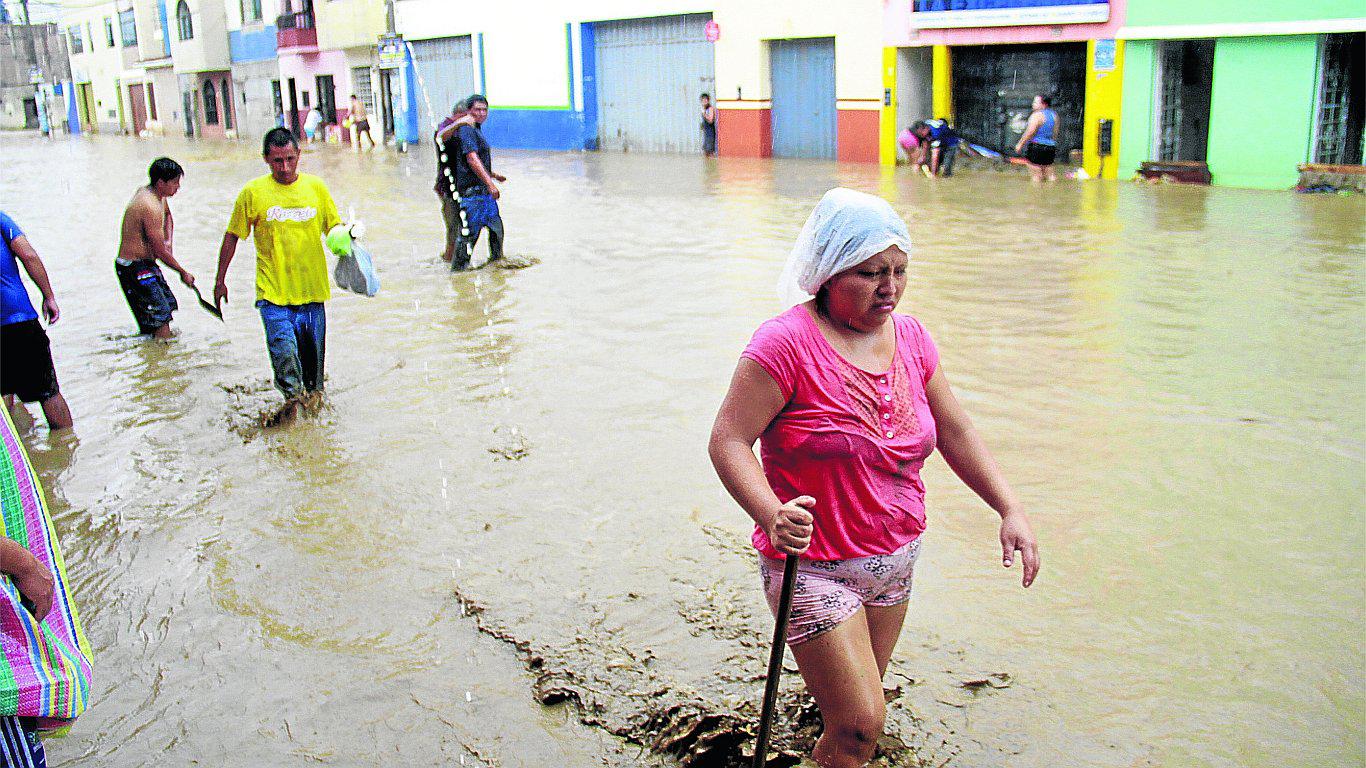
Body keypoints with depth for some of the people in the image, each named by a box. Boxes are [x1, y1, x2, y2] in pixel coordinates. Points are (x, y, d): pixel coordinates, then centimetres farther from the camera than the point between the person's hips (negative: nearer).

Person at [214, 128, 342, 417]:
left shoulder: (315, 187, 5)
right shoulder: (253, 192, -1)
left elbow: (335, 228, 14)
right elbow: (231, 237, 8)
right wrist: (220, 280, 12)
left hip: (311, 288, 2)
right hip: (272, 292, -2)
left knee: (313, 349, 11)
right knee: (284, 351, -17)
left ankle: (314, 392, 34)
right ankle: (291, 395, 6)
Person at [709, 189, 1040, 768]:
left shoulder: (911, 338, 4)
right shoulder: (787, 343, -18)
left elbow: (955, 431, 11)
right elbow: (728, 441, -20)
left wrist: (1010, 509, 3)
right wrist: (772, 513, -36)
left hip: (895, 561, 7)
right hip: (815, 567, -6)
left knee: (856, 713, 18)